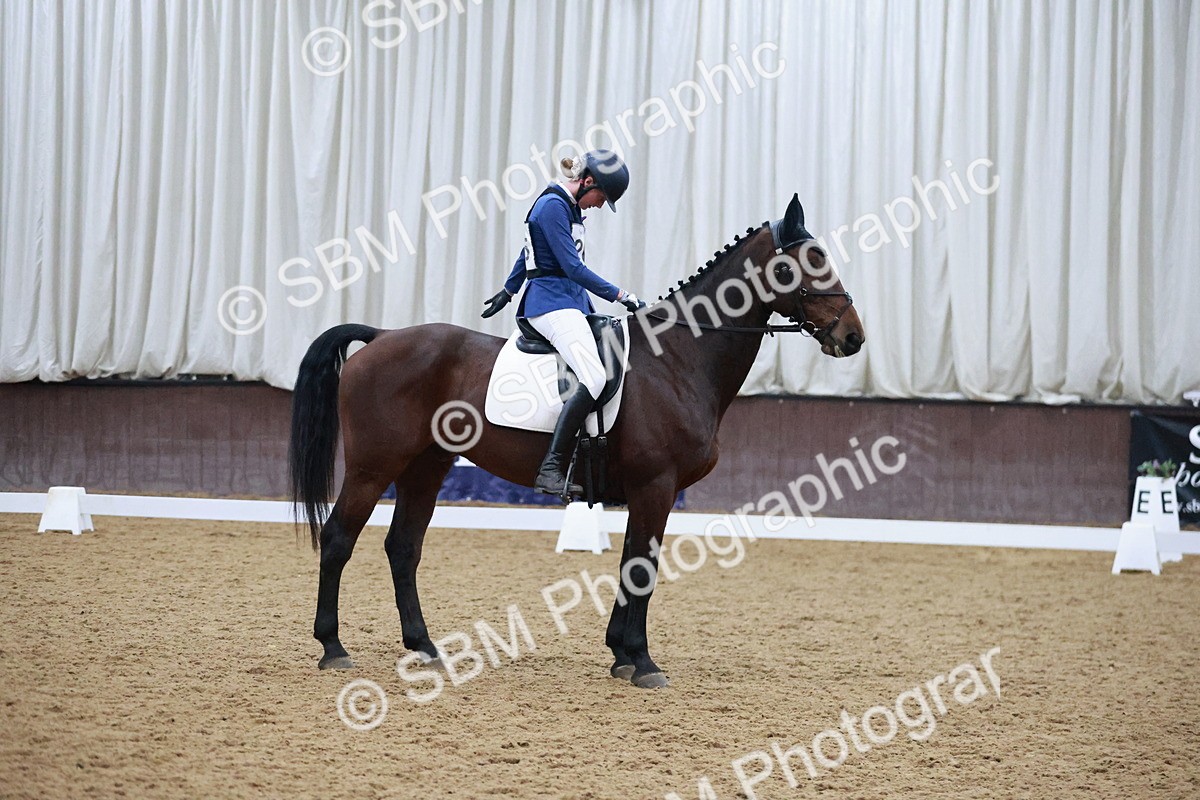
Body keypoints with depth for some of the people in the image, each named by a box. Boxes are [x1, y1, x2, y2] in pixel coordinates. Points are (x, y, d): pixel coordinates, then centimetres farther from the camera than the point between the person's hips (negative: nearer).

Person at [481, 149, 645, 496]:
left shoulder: (570, 207, 17)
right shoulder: (552, 207, -13)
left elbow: (528, 253, 30)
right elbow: (573, 268, -19)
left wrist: (509, 291, 42)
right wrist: (621, 295, -19)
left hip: (574, 301, 11)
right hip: (552, 302, -11)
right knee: (594, 378, -27)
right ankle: (551, 469, -32)